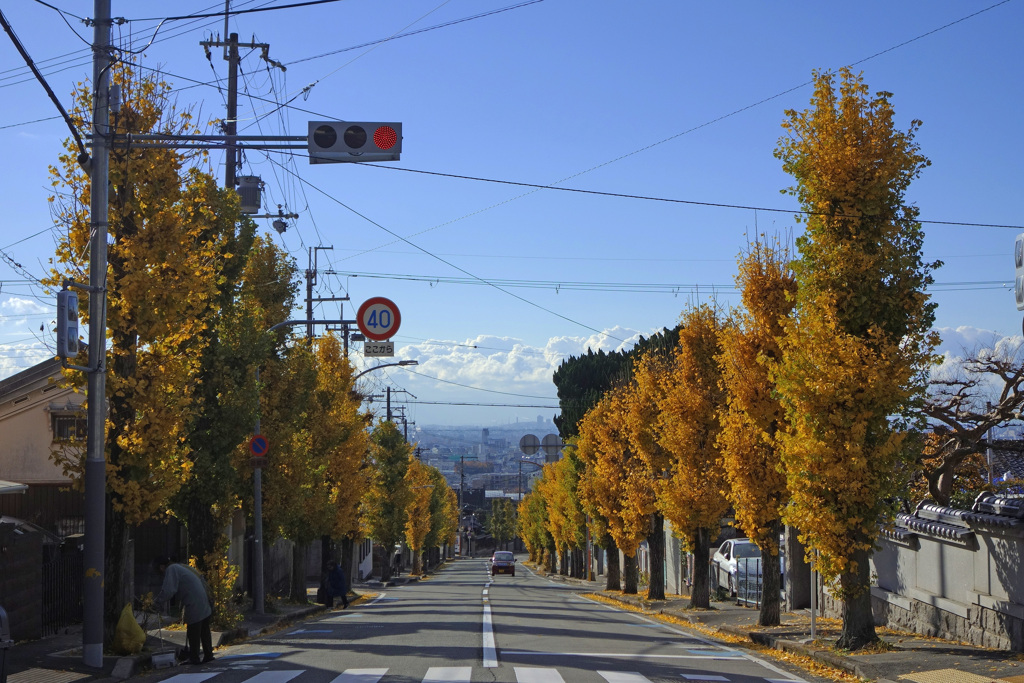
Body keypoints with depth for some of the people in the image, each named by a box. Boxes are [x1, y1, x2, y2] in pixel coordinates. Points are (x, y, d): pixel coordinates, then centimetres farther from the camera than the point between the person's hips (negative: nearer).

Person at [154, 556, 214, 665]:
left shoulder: (171, 570, -6)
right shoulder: (183, 567, 22)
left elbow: (168, 591, -16)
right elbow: (202, 580, 28)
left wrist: (156, 602, -4)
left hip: (194, 606, -9)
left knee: (193, 633, 0)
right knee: (204, 631, 16)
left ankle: (194, 658, 5)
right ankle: (208, 655, 21)